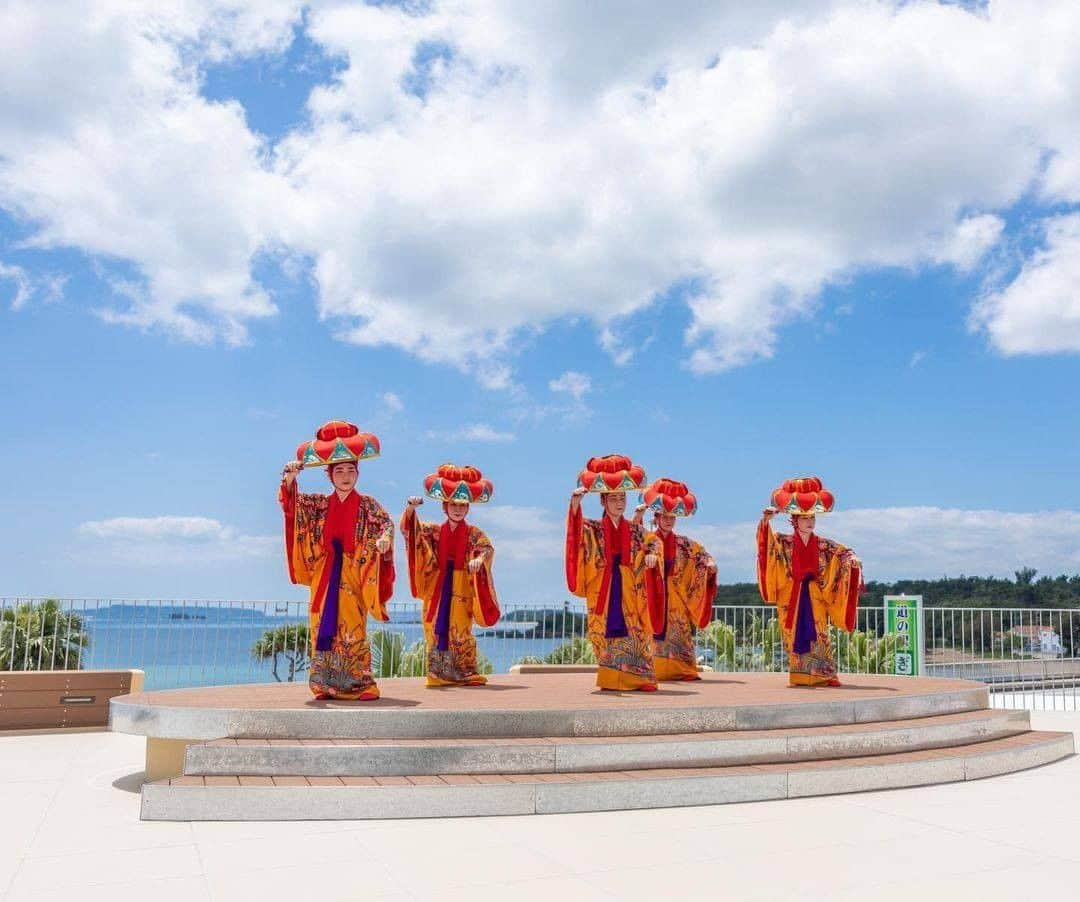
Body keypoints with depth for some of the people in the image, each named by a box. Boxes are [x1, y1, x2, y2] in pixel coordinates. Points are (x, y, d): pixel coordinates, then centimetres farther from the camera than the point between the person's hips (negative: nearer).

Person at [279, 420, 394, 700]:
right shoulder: (321, 504, 12)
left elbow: (386, 522, -6)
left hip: (354, 575, -3)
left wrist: (385, 536, -29)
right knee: (323, 628, 0)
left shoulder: (367, 504, 5)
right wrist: (290, 478, -14)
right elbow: (292, 503, 5)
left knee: (353, 629, -8)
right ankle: (326, 685, 4)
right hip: (325, 575, 3)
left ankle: (361, 684, -6)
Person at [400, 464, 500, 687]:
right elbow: (410, 529, 0)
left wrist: (479, 559, -34)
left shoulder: (474, 533, 4)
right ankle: (438, 674, 4)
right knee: (436, 628, 0)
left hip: (462, 587, -2)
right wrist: (411, 508, -20)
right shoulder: (434, 531, 10)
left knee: (461, 629, -8)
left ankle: (466, 673, -4)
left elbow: (487, 548, -11)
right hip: (438, 586, 2)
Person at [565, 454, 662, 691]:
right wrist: (575, 505, -30)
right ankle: (610, 679, 4)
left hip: (631, 593, 1)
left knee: (635, 632, -5)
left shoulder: (635, 531, 11)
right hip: (603, 593, -1)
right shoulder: (594, 529, 5)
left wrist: (652, 555, -23)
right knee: (606, 632, -2)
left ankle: (640, 678, -5)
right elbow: (576, 532, -14)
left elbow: (650, 547, 2)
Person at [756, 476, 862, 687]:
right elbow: (767, 543, -13)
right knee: (795, 635, 0)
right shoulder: (784, 543, 1)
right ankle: (799, 676, 5)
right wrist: (765, 522, -30)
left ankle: (826, 675, -7)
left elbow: (843, 553, 0)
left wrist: (851, 559, -23)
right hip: (791, 597, -1)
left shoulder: (824, 546, 5)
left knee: (819, 635, -5)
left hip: (815, 597, 1)